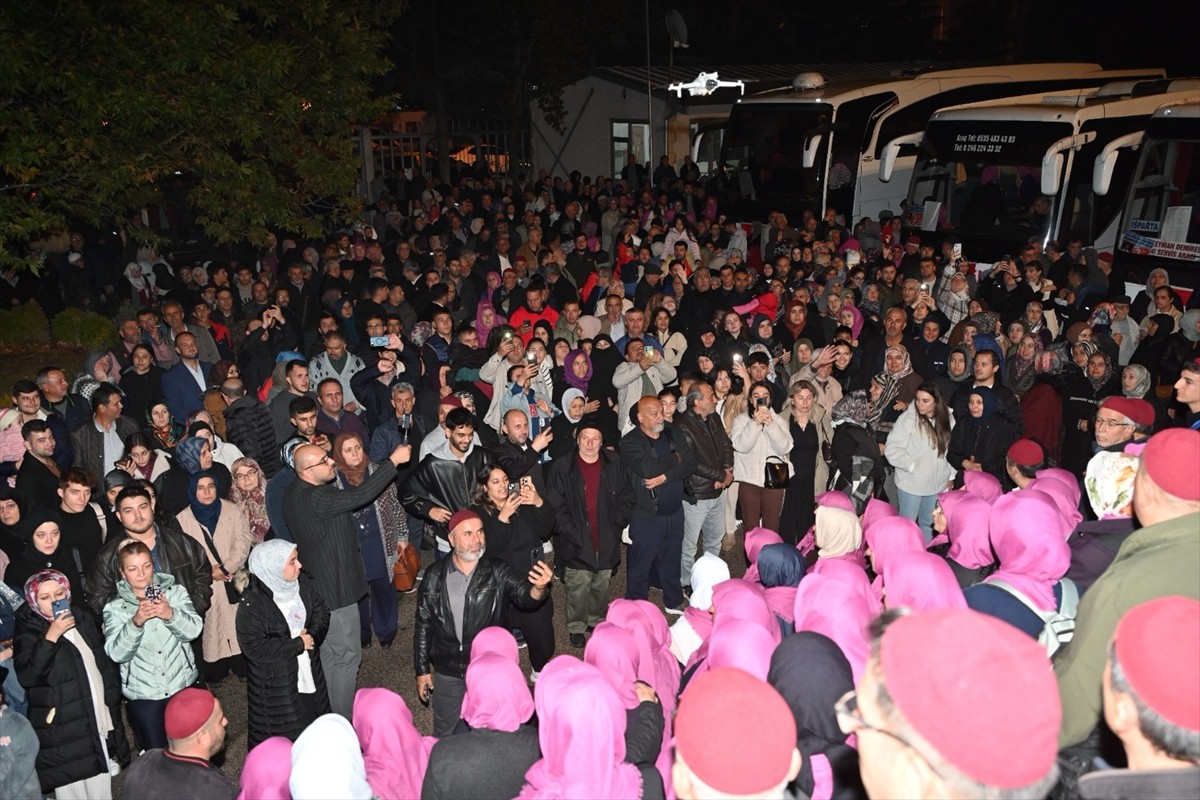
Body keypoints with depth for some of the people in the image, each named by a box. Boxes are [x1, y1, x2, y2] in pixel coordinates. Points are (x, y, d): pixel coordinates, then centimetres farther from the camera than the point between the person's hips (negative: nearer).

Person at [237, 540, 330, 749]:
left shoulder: (303, 583, -8)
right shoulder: (251, 604, -24)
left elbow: (321, 612, 2)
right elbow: (255, 648, -24)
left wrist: (313, 635, -18)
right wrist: (298, 644, -21)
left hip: (309, 669, 6)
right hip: (275, 683, -6)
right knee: (284, 737, 7)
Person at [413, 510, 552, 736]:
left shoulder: (497, 571, -12)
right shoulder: (434, 577, -8)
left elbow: (523, 596, -24)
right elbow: (423, 625, 0)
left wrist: (538, 588, -47)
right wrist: (422, 670, 2)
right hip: (447, 674, 1)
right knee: (446, 736, 20)